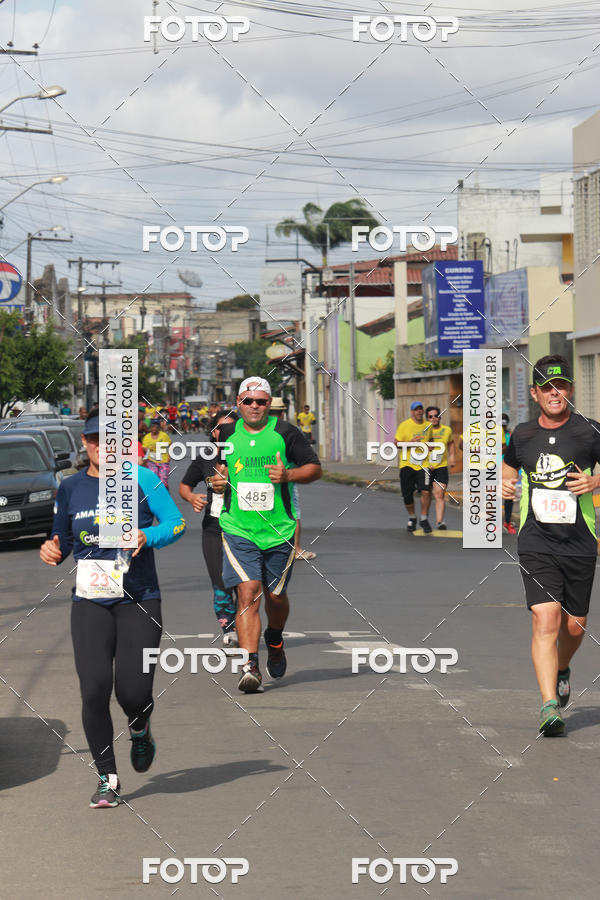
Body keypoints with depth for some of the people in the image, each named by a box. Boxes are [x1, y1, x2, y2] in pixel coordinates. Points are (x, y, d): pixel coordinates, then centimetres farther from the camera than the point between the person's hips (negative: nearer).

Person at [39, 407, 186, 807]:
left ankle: (140, 730, 33)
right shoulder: (70, 488, 8)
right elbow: (63, 539, 19)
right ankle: (107, 779, 4)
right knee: (95, 690, -11)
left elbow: (177, 522, -5)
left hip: (140, 600, -2)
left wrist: (147, 536, -24)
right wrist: (52, 550, -4)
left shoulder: (141, 480, -2)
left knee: (133, 692, -6)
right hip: (90, 604, 2)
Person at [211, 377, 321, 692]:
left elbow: (315, 468, 3)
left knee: (275, 596, 10)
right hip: (238, 529, 0)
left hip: (279, 530, 0)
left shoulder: (285, 433, 0)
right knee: (248, 592, -16)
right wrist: (218, 481, 4)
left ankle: (274, 640, 43)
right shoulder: (227, 433, 8)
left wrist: (288, 475, -15)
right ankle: (250, 666, -19)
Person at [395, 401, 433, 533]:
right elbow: (397, 444, -4)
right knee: (408, 495, 5)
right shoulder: (404, 425, -4)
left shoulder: (428, 425, 8)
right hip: (407, 464, -1)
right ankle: (412, 518, 29)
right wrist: (411, 442, -19)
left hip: (423, 464, 1)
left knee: (426, 491, -17)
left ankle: (424, 519, -1)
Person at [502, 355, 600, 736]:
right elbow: (509, 466, 24)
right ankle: (550, 706, -17)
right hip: (536, 544, 0)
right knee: (545, 620, -16)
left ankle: (562, 669, 45)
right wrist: (505, 484, 3)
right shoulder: (522, 434, 5)